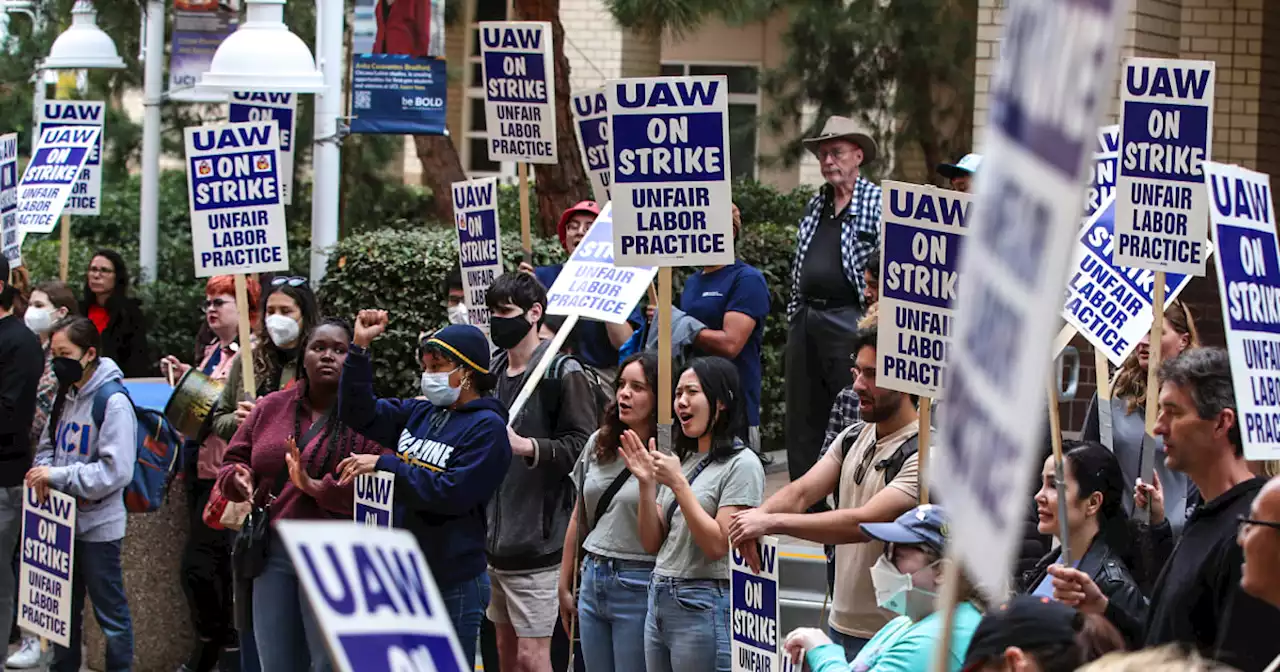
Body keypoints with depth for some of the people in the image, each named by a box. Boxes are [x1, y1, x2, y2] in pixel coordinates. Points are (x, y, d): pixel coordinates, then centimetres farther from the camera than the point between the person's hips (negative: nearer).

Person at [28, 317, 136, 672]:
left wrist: (58, 476, -21)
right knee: (64, 607, 17)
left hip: (98, 526, -7)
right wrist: (43, 471, -7)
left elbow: (115, 471, -21)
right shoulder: (65, 397, 8)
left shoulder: (113, 403, -16)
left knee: (110, 610, 3)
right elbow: (48, 445, 16)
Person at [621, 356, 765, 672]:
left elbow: (717, 545, -16)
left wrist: (677, 484, -16)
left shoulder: (741, 464, -8)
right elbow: (653, 544, 12)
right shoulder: (681, 460, 14)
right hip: (659, 601, 7)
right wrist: (647, 483, -1)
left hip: (704, 607, -7)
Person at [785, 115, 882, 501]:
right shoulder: (816, 205, 17)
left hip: (848, 320, -8)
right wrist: (795, 314, 18)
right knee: (802, 416, 9)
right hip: (806, 320, 8)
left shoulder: (877, 204, -5)